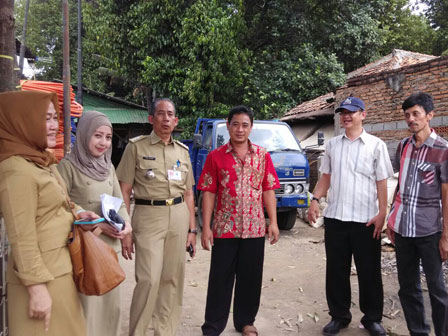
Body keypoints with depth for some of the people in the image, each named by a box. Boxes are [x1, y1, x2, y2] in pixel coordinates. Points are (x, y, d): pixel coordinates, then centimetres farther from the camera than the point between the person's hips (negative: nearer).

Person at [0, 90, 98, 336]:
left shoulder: (41, 161, 7)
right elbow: (22, 238, -22)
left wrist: (77, 213, 3)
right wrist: (37, 287, -19)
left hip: (59, 266, 9)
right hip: (41, 272, -9)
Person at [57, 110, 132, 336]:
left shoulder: (108, 167, 10)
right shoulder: (68, 166, -9)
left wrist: (126, 225, -5)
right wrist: (96, 225, -17)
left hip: (110, 245, 6)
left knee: (111, 302, 14)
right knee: (88, 306, -1)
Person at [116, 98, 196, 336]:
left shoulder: (183, 151, 12)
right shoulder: (136, 147, -1)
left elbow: (188, 193, 14)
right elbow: (124, 190, -3)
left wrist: (192, 229, 9)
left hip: (179, 217, 4)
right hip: (148, 216, -4)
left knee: (172, 278, 8)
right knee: (149, 280, -8)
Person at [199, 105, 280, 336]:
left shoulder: (262, 155, 5)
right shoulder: (216, 156, 0)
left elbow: (268, 191, 5)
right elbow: (209, 193, -1)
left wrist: (273, 222, -1)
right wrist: (206, 227, -6)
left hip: (255, 228, 2)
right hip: (224, 228, -2)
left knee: (251, 278, 12)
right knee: (220, 278, 6)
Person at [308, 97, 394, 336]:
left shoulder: (376, 145, 0)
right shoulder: (332, 145, 10)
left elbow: (381, 182, -2)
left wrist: (382, 213, -9)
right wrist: (315, 200, 0)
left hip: (366, 220, -3)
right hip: (334, 218, 3)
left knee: (369, 272, 8)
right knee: (336, 270, 11)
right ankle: (339, 315, 26)